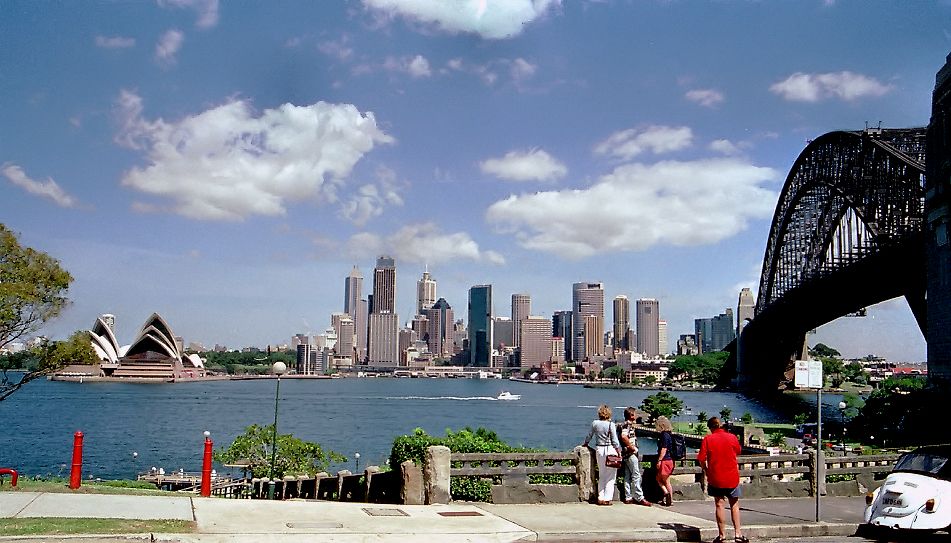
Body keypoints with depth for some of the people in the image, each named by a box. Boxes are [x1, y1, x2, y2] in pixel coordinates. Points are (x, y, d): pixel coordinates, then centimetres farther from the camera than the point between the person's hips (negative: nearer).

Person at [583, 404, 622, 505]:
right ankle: (607, 499, 2)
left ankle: (601, 498, 12)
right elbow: (615, 441, -8)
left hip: (599, 450, 4)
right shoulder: (610, 424, -10)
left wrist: (586, 443, 32)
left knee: (601, 475, 14)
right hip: (610, 450, -4)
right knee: (610, 476, 4)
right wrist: (619, 452, 1)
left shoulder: (595, 423, 1)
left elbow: (589, 435, 14)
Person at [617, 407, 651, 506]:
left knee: (628, 477, 9)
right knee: (636, 475, -7)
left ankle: (628, 497, 11)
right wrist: (631, 447, -20)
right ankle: (639, 498, -5)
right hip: (631, 453, -10)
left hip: (626, 454, 10)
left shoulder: (627, 424, 16)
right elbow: (623, 437, -30)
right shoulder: (627, 425, -14)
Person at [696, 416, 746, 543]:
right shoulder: (732, 437, -2)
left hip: (715, 478, -1)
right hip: (732, 478, 1)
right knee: (734, 505, 12)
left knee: (719, 505, 6)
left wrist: (705, 471, 8)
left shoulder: (707, 439, -8)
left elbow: (701, 459, -9)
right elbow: (738, 451, 17)